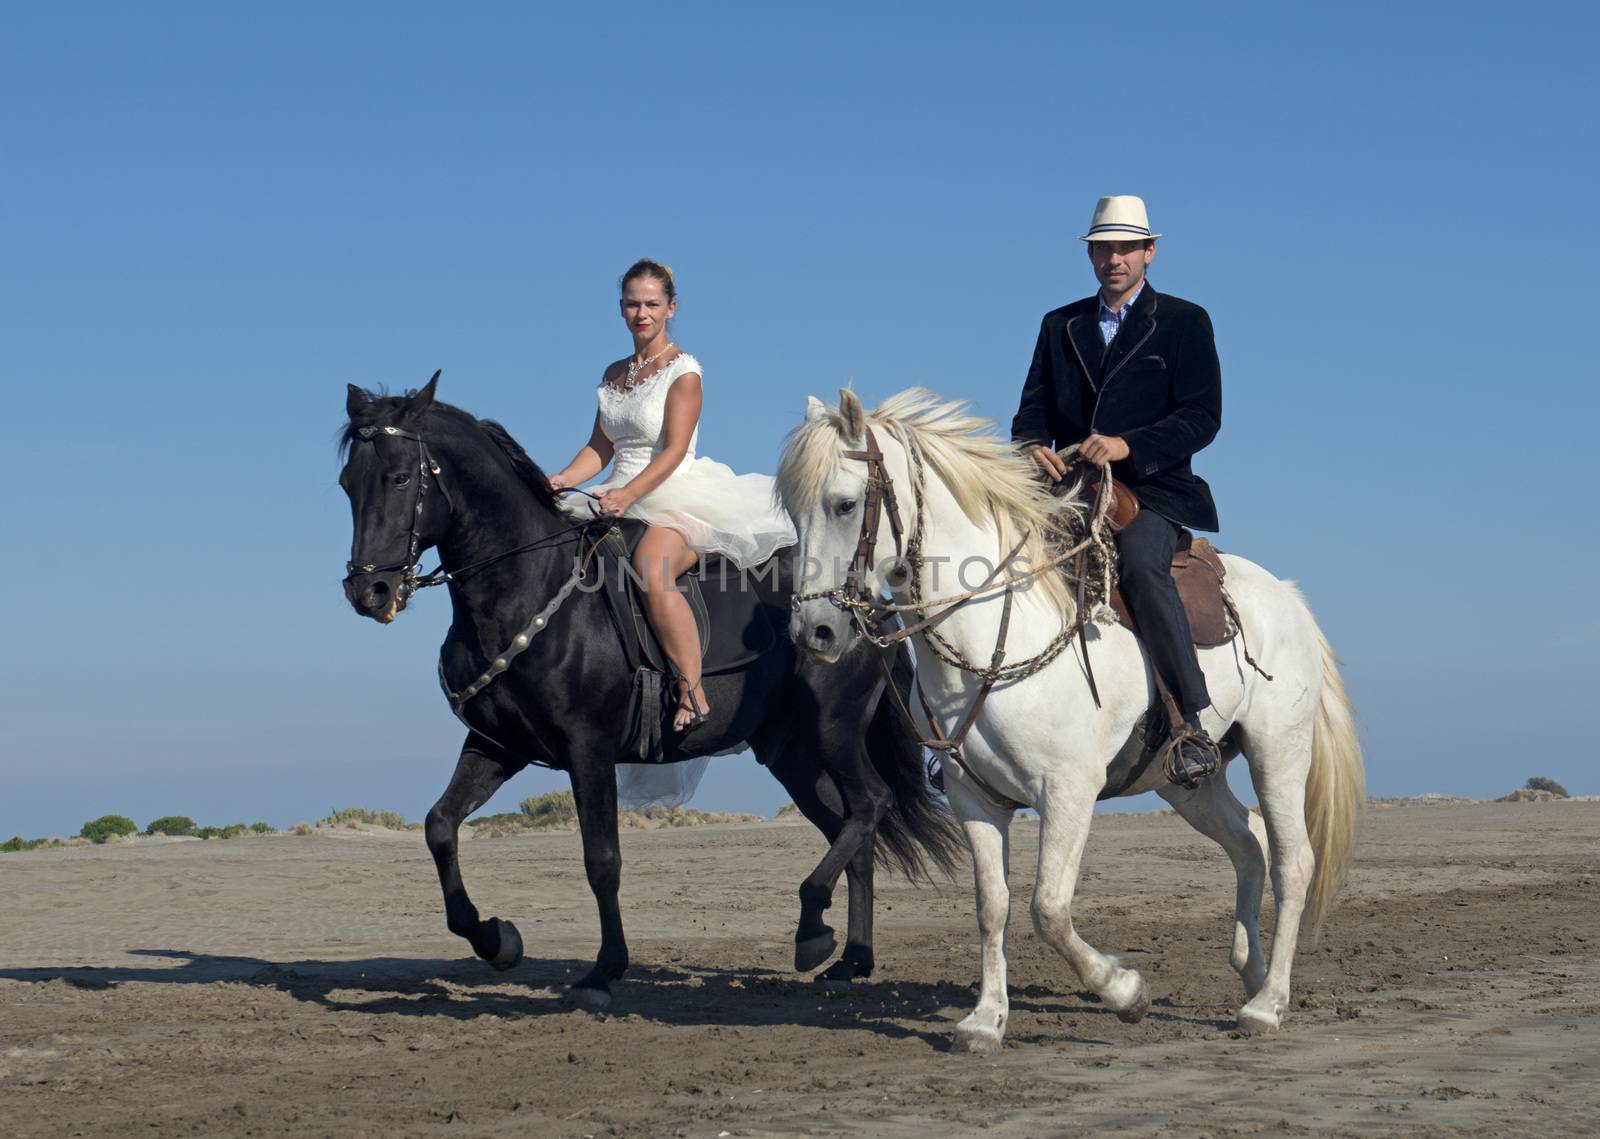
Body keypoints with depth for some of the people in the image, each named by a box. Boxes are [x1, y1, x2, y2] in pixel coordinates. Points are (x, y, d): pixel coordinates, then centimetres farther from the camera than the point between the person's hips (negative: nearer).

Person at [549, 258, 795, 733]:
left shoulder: (683, 371, -5)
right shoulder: (614, 374, 17)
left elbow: (674, 450, -15)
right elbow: (600, 447, 15)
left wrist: (628, 494, -28)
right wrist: (564, 478, -5)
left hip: (678, 499, -8)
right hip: (623, 501, 8)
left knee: (651, 570, -36)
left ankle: (693, 693, -33)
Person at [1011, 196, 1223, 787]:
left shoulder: (1184, 322, 6)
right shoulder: (1060, 326, 19)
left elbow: (1201, 417, -4)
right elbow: (1034, 407, 14)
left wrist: (1127, 446, -21)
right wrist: (1032, 445, -12)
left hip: (1153, 492, -5)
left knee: (1139, 563, -35)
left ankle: (1194, 724, -36)